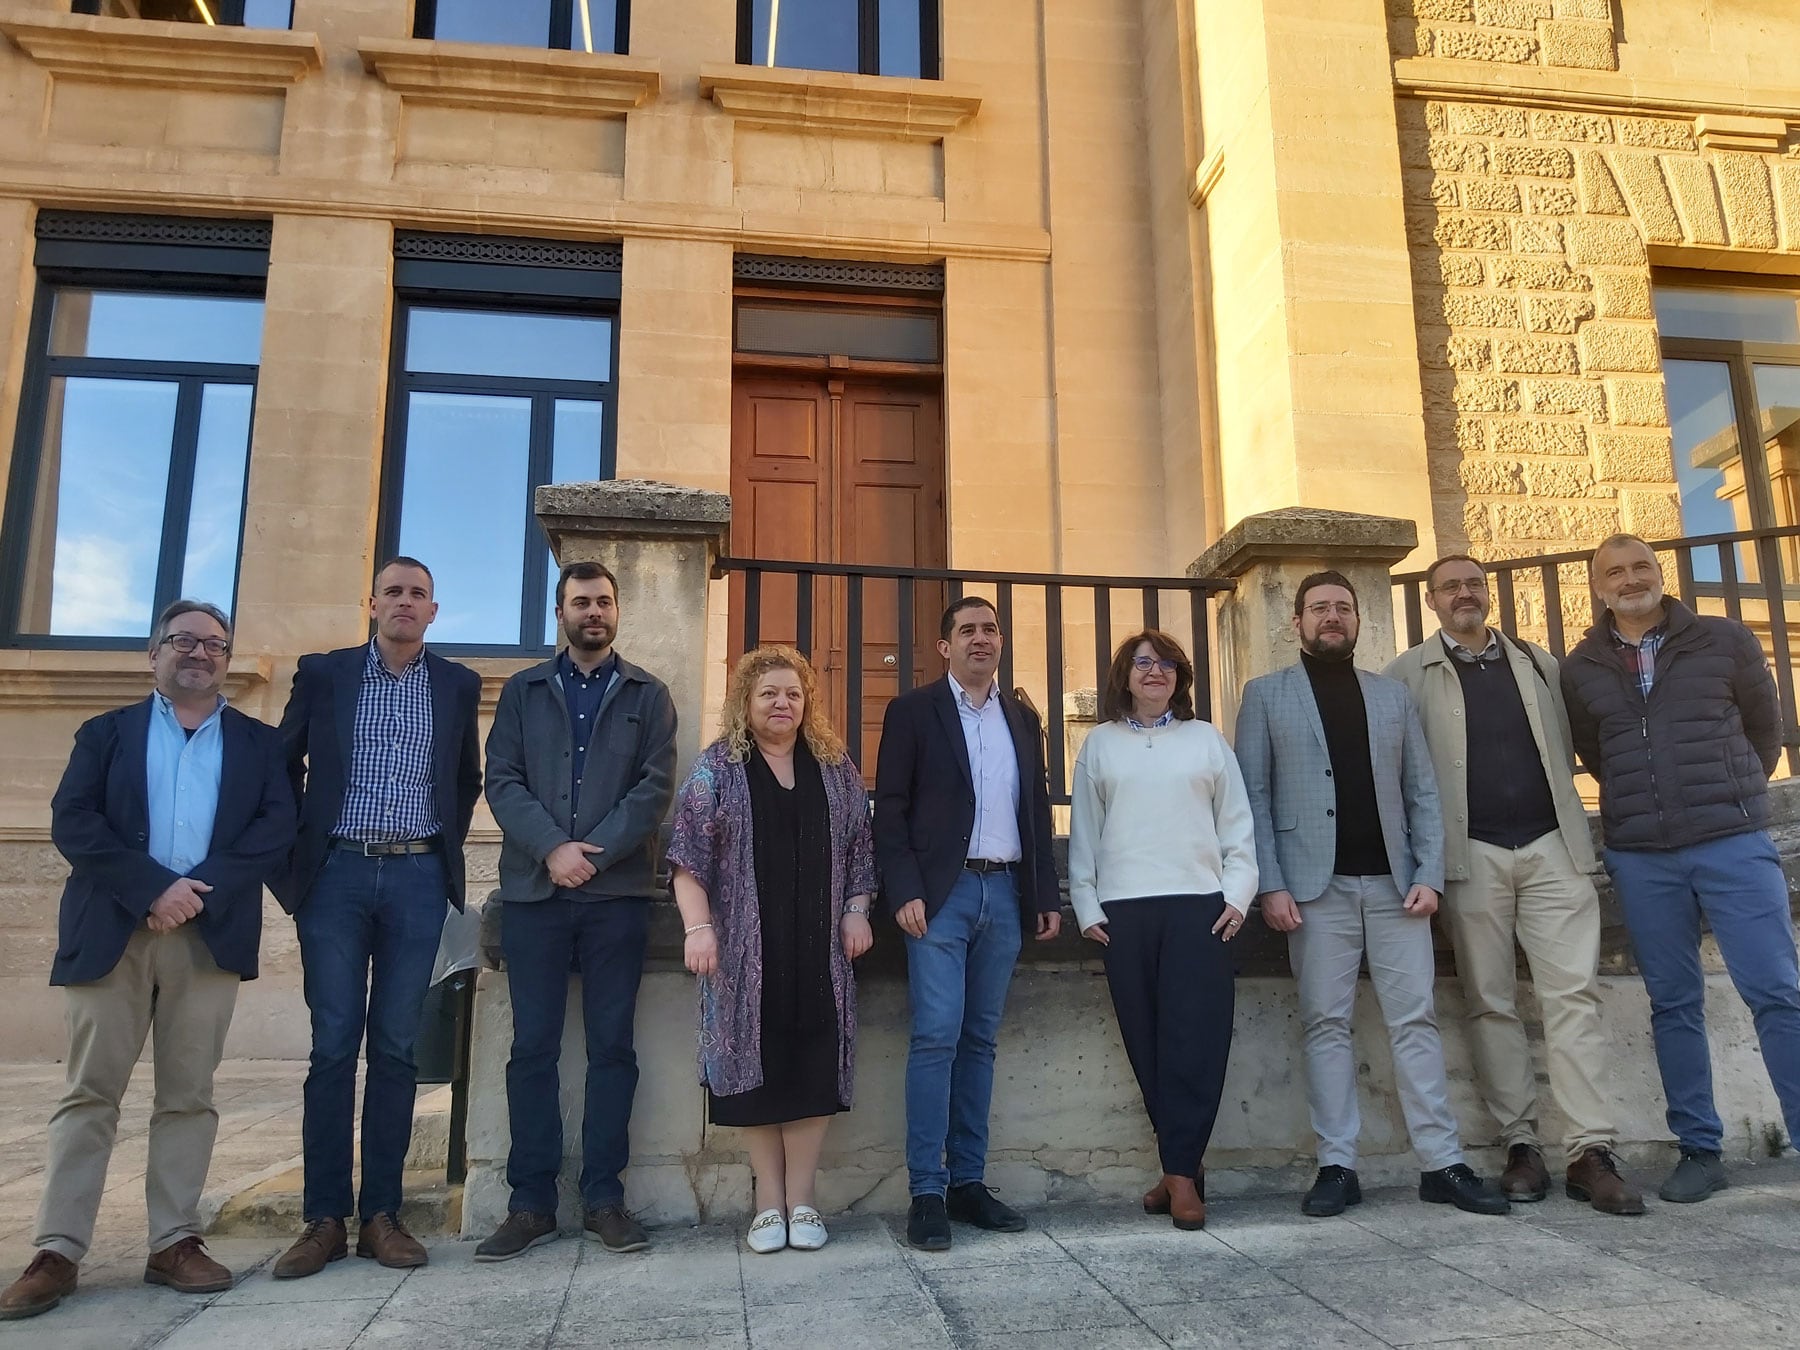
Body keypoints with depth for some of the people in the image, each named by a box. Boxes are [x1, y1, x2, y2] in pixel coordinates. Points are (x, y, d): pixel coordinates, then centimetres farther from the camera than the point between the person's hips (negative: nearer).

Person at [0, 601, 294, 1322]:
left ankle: (176, 1242, 8)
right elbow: (72, 821, -1)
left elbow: (276, 826, 0)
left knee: (189, 1094, 3)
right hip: (112, 930, 0)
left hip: (210, 936, 0)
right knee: (90, 1092, 1)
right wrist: (154, 886, -13)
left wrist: (200, 890, -13)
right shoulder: (106, 732, 13)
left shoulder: (260, 742, 13)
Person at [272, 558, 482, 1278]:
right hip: (335, 875, -1)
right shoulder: (322, 673, 5)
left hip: (417, 880, 1)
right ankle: (324, 1218, 8)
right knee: (333, 1047, 0)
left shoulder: (458, 684, 9)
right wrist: (294, 852, 6)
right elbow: (283, 765, 11)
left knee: (396, 1048, 3)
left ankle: (381, 1214, 11)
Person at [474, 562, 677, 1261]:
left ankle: (604, 1198, 12)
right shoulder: (523, 691, 13)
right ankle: (531, 1203, 12)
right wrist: (552, 848, -13)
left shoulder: (648, 695, 11)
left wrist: (593, 853, -12)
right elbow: (502, 781, 3)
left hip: (617, 890, 0)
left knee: (612, 1045, 3)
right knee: (533, 1047, 3)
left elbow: (656, 785, -1)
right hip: (533, 890, 1)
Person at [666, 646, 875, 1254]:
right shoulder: (717, 767, 3)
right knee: (755, 1065, 1)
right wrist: (698, 926, -13)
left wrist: (855, 912, 2)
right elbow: (689, 856, -3)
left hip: (819, 948, 2)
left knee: (814, 1066, -1)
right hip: (745, 948, -2)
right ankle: (769, 1201, 13)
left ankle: (801, 1199, 11)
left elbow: (859, 848, 13)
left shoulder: (836, 769, 12)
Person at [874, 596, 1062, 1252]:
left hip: (1006, 893, 5)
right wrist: (904, 893, -12)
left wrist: (1047, 895, 11)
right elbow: (889, 810, -3)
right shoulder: (913, 711, 1)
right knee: (937, 1037, -8)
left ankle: (968, 1182, 17)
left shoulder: (1023, 718, 15)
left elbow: (1038, 810, 16)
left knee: (979, 1040, 9)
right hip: (941, 894, -4)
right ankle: (926, 1193, -1)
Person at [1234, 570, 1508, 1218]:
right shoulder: (1266, 695, 7)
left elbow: (1423, 793, 10)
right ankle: (1337, 1166, 7)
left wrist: (1429, 874, -2)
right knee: (1326, 1025, 1)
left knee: (1415, 1019, 3)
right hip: (1317, 886, -2)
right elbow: (1254, 797, 0)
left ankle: (1442, 1163, 9)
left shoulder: (1393, 696, 15)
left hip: (1394, 883, 2)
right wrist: (1270, 885, -9)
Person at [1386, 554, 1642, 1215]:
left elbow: (1565, 746, 18)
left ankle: (1591, 1151, -3)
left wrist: (1569, 823, 7)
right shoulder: (1410, 672, 5)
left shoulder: (1539, 663, 15)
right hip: (1472, 855, -2)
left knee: (1574, 993, -5)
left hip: (1551, 845, 2)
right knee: (1491, 1002, 1)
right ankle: (1522, 1144, 10)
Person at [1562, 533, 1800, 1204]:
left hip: (1733, 844, -1)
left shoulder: (1726, 640, 3)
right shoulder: (1580, 669, 6)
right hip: (1640, 858, 2)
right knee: (1673, 1004, 7)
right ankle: (1699, 1149, 16)